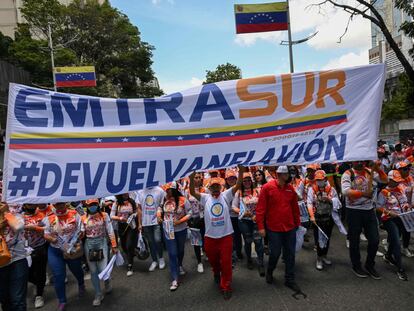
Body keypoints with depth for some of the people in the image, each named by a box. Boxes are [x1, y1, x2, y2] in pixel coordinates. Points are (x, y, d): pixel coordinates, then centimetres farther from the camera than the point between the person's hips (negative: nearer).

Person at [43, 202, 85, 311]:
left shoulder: (74, 215, -9)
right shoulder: (50, 218, -3)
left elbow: (81, 231, -7)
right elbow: (46, 234, 0)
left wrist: (75, 241, -22)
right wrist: (51, 238, -21)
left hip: (73, 250, -1)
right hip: (55, 251, 1)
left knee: (77, 270, 20)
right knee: (58, 276, 1)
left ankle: (81, 284, 54)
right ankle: (62, 301, 22)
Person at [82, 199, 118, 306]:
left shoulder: (104, 215, -3)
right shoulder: (83, 218, 1)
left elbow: (110, 232, -2)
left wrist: (114, 246, -2)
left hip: (102, 242, -2)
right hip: (89, 244, 2)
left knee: (103, 270, -4)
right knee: (93, 271, 7)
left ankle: (107, 282, 31)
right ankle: (98, 295, 23)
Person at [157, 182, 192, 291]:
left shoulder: (183, 200, -19)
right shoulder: (164, 199, -9)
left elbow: (189, 214, -13)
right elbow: (160, 208, 11)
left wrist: (179, 221, -22)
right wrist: (158, 215, -7)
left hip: (181, 230, -1)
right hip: (168, 231, 1)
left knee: (180, 250, 21)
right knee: (172, 253, -1)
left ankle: (179, 266, 52)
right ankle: (174, 279, 7)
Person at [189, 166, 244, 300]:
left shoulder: (226, 195, -1)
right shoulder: (205, 198, 0)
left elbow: (237, 185, -11)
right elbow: (192, 192, -12)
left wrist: (241, 172, -26)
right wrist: (192, 179, -28)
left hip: (226, 235, -1)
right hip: (210, 237, 2)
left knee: (226, 262, 2)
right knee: (213, 260, 20)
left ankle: (226, 287, 20)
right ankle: (216, 273, 53)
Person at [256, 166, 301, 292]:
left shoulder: (290, 188, 3)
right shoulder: (267, 187, -12)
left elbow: (295, 207, 11)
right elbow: (260, 208, -10)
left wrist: (297, 223, 15)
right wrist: (261, 226, -11)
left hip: (290, 228, 4)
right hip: (274, 228, -4)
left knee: (290, 254, 10)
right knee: (275, 253, 6)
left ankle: (289, 279, 27)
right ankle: (269, 272, 36)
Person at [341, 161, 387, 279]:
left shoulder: (369, 171, 6)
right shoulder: (348, 174, -11)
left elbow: (385, 180, 2)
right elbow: (345, 191, -23)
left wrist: (378, 169, -13)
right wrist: (363, 193, -30)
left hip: (369, 210, 5)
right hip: (354, 212, -5)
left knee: (375, 240, 10)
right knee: (354, 241, 9)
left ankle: (370, 265, 31)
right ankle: (356, 266, 28)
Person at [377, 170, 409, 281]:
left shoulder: (400, 190, 9)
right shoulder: (384, 192, -11)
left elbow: (405, 202, 17)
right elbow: (379, 206, -13)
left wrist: (406, 206, -3)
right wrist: (389, 212, -23)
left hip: (400, 219, 7)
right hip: (389, 219, -7)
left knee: (394, 239, 22)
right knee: (397, 243, -10)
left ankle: (388, 256, 46)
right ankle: (400, 269, -3)